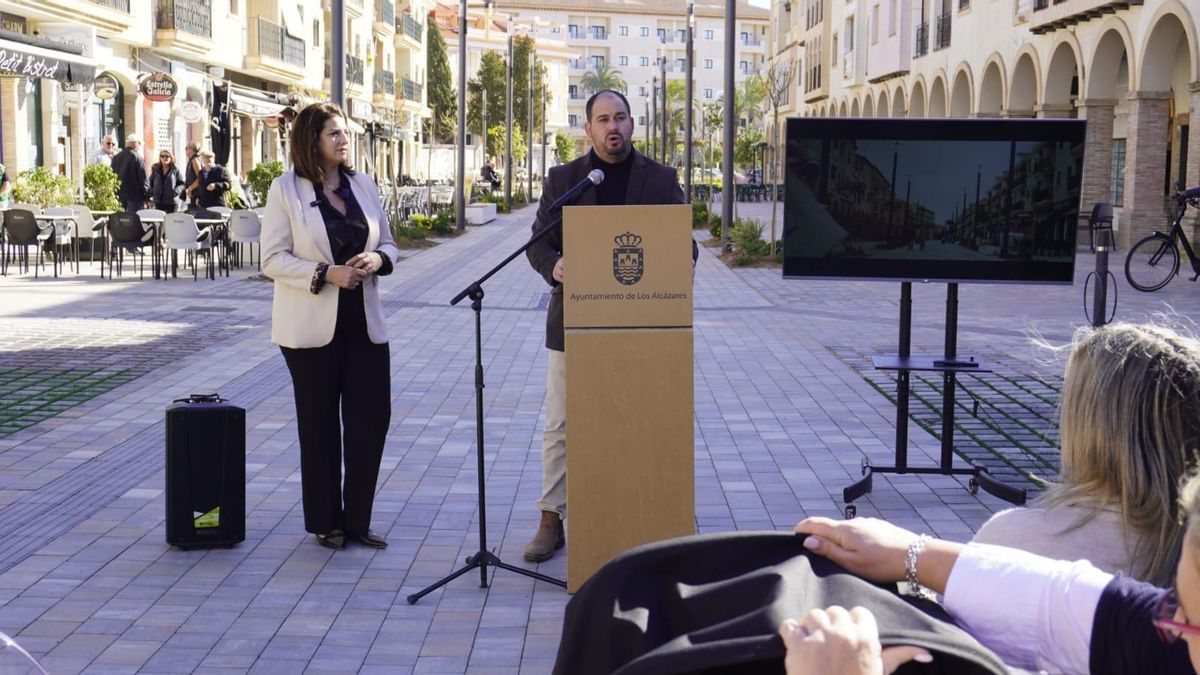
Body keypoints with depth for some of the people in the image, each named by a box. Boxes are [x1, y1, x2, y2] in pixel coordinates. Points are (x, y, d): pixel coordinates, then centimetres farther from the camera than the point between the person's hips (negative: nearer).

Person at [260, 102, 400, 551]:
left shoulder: (363, 185, 9)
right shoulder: (285, 190, -5)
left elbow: (389, 244, 14)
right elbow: (273, 259, -8)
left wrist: (377, 260, -9)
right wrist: (325, 274, -20)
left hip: (363, 323, 4)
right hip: (312, 325, -4)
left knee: (371, 419, 2)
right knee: (320, 425, 7)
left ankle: (357, 520, 17)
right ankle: (325, 522, 20)